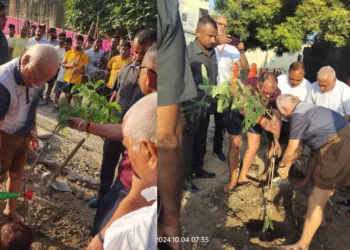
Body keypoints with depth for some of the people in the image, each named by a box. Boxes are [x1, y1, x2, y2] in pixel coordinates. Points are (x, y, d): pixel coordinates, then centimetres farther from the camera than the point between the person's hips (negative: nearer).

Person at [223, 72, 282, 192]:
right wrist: (262, 121, -58)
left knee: (254, 143, 2)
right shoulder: (248, 84, -39)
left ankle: (242, 176, 17)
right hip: (236, 112, -4)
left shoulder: (276, 93, -26)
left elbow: (277, 116, -22)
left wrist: (276, 139, -29)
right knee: (236, 144, -8)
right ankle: (233, 180, 3)